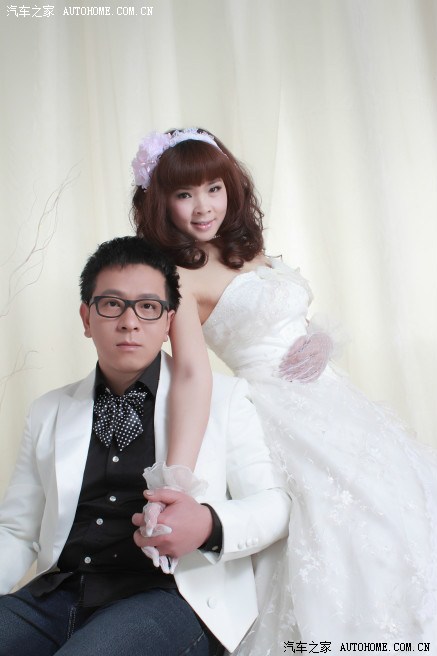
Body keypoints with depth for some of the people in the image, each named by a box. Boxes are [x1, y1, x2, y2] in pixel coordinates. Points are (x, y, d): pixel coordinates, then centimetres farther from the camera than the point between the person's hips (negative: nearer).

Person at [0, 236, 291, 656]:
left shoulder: (223, 397, 6)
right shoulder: (49, 412, 15)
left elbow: (276, 503, 2)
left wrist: (209, 525, -19)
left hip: (172, 596, -3)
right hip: (57, 596, 4)